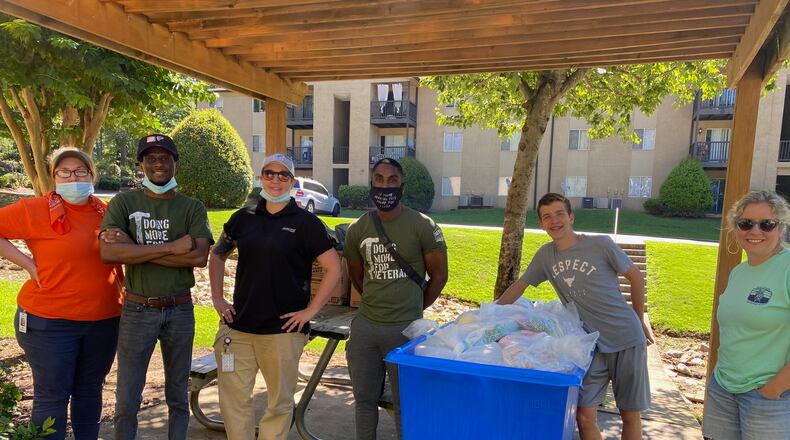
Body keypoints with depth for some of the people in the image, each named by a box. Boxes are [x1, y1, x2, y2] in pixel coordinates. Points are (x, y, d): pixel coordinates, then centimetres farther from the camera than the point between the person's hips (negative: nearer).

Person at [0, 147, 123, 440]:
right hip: (50, 322, -4)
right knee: (52, 397, 8)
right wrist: (27, 264, -11)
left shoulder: (105, 213, 5)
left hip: (104, 321, 4)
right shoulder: (35, 210, -8)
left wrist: (127, 296, 10)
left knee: (90, 391, 17)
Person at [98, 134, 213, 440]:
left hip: (180, 310, 1)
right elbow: (108, 252, -18)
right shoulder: (123, 203, -2)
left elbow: (200, 256, -14)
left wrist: (134, 250, -17)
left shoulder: (192, 207, 1)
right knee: (127, 399, 8)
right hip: (138, 310, -1)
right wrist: (172, 247, -20)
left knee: (178, 395, 15)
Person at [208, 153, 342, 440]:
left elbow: (333, 268, -7)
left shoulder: (305, 222, -5)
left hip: (283, 328, -3)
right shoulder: (243, 218, 6)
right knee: (233, 399, 9)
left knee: (279, 403, 9)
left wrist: (310, 310, -11)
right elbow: (217, 256, 19)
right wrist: (217, 298, 9)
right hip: (239, 325, 3)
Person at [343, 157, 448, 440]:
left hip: (405, 329, -4)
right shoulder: (358, 229, 3)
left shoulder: (422, 226, -8)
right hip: (364, 326, 4)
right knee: (364, 400, 18)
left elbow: (439, 275, 0)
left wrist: (414, 309, 6)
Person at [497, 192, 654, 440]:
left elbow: (636, 278, 2)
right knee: (585, 417, -2)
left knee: (630, 415, 8)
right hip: (591, 344, 2)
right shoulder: (545, 255, 0)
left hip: (627, 340, -2)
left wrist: (640, 320, 10)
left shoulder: (600, 244, -10)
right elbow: (520, 284, 12)